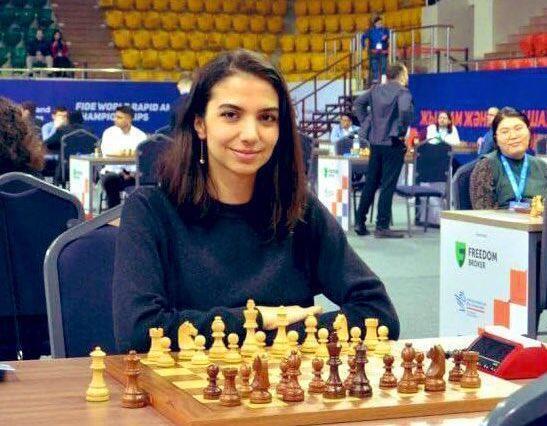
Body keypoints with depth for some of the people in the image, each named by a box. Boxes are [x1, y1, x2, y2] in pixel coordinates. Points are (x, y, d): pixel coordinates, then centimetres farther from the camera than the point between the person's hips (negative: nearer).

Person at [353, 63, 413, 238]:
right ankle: (382, 227, -1)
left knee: (370, 182, 14)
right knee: (388, 185, -2)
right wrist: (401, 131, -15)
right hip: (393, 144, -6)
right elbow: (405, 110, -28)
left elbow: (359, 102, 16)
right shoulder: (403, 92, -11)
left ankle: (359, 222, 17)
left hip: (375, 142, 6)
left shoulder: (376, 89, 9)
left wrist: (366, 124, 13)